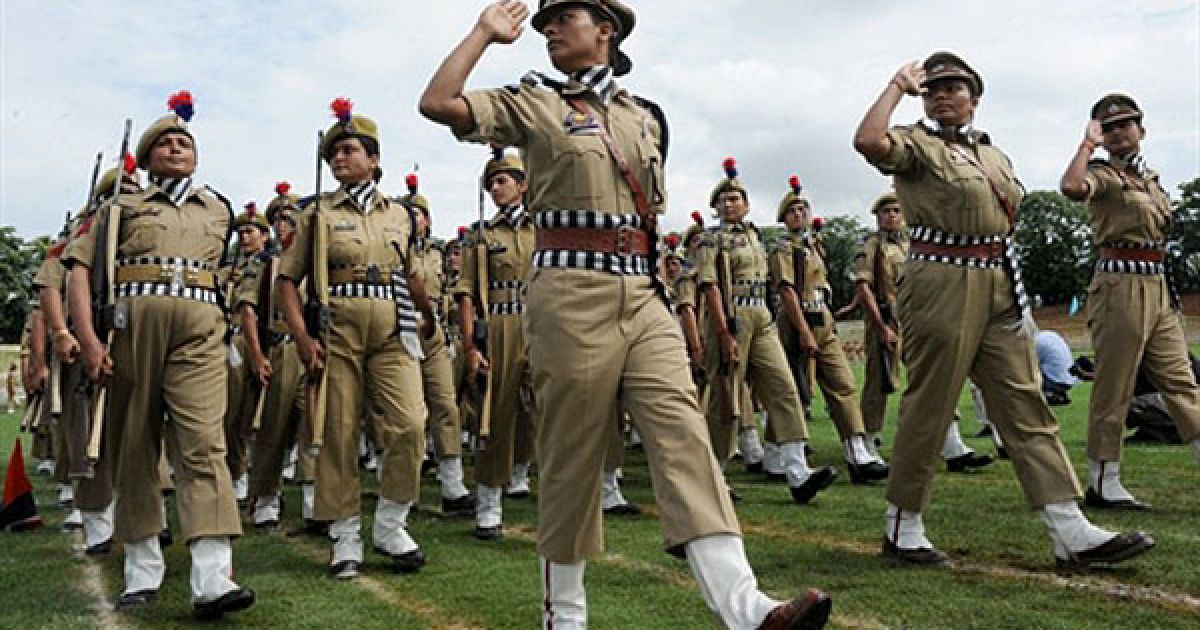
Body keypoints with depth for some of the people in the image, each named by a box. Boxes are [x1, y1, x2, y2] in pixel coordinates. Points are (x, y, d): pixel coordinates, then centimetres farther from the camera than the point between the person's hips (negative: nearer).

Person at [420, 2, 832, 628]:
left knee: (683, 433, -9)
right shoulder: (532, 102, 9)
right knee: (571, 452, 1)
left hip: (645, 295, 4)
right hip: (570, 292, -3)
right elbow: (437, 103, -4)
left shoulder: (646, 117, 19)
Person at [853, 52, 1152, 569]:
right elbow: (868, 142, -25)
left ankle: (1071, 532, 6)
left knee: (1026, 404, 4)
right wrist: (898, 85, -11)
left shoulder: (994, 154, 21)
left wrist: (1019, 297, 19)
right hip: (941, 287, -7)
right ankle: (902, 526, 12)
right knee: (929, 407, -2)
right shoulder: (916, 143, -1)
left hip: (999, 290, 7)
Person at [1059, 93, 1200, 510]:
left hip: (1159, 287, 8)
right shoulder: (1103, 174, -5)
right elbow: (1071, 187, -30)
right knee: (1113, 388, -4)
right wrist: (1088, 144, -15)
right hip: (1121, 284, -8)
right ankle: (1102, 485, 4)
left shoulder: (1151, 178, 19)